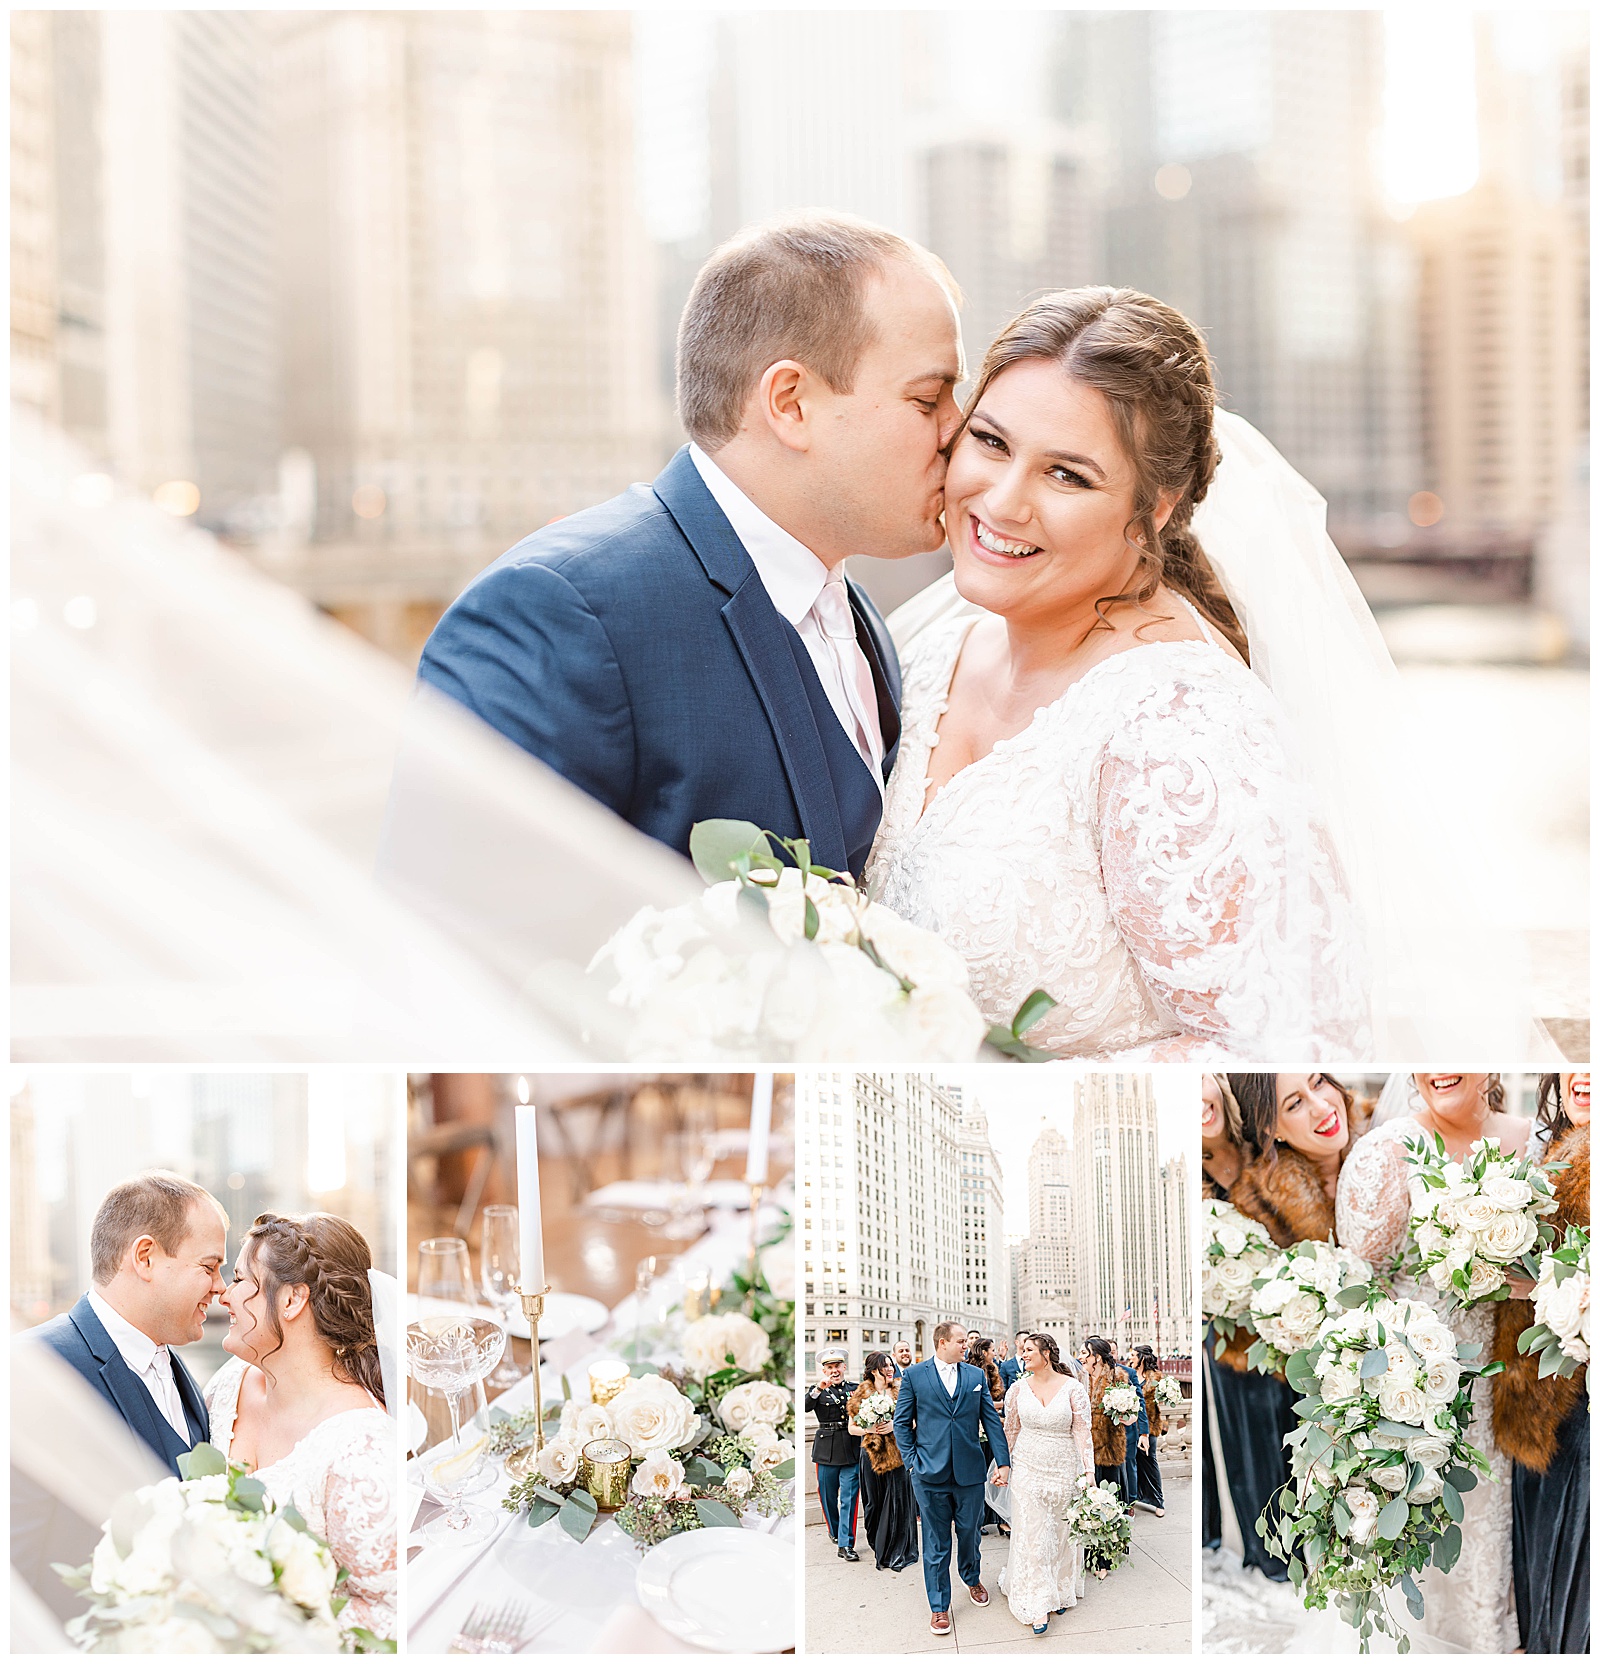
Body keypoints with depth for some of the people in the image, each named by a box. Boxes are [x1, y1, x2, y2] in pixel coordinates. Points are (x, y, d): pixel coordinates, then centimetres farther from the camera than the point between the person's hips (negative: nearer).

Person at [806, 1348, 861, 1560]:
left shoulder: (855, 1388, 8)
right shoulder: (817, 1391, 3)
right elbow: (804, 1407, -16)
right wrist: (820, 1389, -27)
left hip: (851, 1450, 0)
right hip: (827, 1450, 0)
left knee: (849, 1497, -6)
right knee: (828, 1496, 13)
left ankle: (845, 1545, -6)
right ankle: (835, 1532, 36)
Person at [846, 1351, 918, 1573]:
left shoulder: (901, 1391, 3)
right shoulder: (862, 1394, 4)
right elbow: (852, 1427, 7)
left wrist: (895, 1425, -13)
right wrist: (869, 1430, -11)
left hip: (898, 1452, -1)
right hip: (872, 1453, 1)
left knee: (898, 1501, -4)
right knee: (875, 1502, 3)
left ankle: (898, 1553, 4)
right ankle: (879, 1550, 15)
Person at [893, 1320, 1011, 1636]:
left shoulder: (976, 1376, 7)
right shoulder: (914, 1375, 0)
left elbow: (992, 1420, 6)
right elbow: (902, 1421, 3)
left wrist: (1003, 1462, -1)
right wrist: (912, 1461, -5)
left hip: (970, 1471, 2)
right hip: (931, 1473, -2)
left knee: (970, 1533, 12)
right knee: (936, 1542, 4)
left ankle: (972, 1580, 40)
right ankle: (938, 1606, 13)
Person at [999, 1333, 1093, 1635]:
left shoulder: (1073, 1388, -7)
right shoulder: (1018, 1388, -1)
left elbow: (1082, 1432, -8)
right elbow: (1010, 1431, 8)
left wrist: (1088, 1471, -15)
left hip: (1063, 1471, -1)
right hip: (1027, 1469, 1)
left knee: (1061, 1532, 9)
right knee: (1030, 1534, -3)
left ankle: (1061, 1592, 27)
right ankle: (1038, 1605, -2)